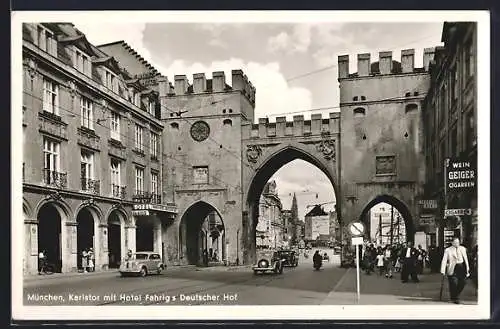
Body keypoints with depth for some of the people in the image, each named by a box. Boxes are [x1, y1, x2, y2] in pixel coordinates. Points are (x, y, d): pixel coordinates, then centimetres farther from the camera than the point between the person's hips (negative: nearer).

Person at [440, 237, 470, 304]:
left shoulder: (463, 249, 10)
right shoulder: (448, 250, -3)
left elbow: (465, 259, 13)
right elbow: (444, 261, -5)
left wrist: (467, 269, 10)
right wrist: (443, 271, -11)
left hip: (461, 267, 4)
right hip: (453, 268, -4)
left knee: (462, 283, 0)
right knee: (454, 284, -4)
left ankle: (456, 295, 25)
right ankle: (454, 298, 15)